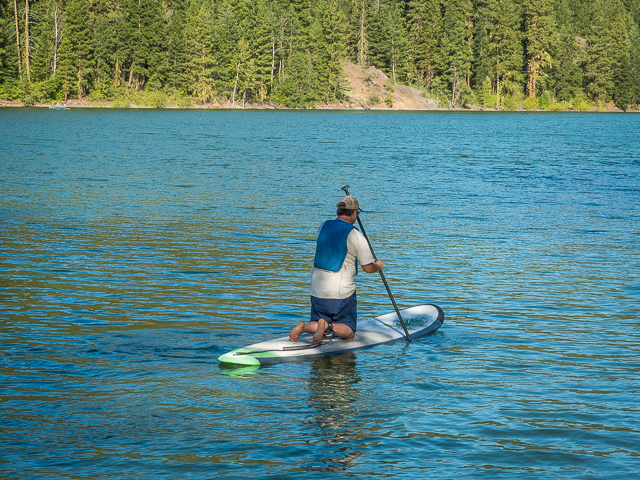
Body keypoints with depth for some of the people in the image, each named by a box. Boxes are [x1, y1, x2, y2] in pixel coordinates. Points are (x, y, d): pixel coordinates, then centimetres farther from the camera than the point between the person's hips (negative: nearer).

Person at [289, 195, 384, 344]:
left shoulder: (323, 227, 5)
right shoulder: (357, 236, -10)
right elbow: (368, 268, -2)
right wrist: (378, 266, 22)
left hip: (317, 288, 5)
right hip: (341, 291, -5)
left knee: (316, 326, 19)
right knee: (348, 333, 6)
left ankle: (303, 327, -14)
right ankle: (328, 326, -24)